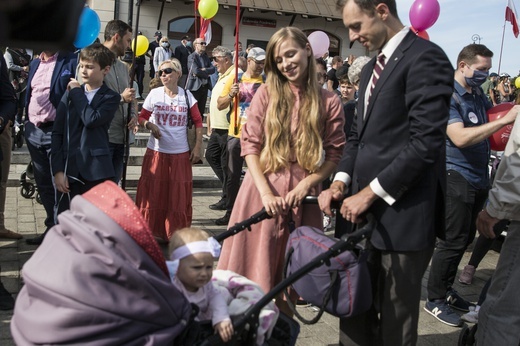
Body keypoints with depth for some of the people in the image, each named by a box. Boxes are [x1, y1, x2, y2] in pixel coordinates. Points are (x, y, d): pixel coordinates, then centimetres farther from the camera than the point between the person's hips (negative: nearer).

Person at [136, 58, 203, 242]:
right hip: (156, 151, 0)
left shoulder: (187, 96, 2)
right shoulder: (154, 94, 1)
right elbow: (142, 117, 6)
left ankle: (177, 234, 18)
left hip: (180, 153, 0)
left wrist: (198, 146, 0)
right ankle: (152, 232, 17)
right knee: (154, 193, 4)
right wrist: (149, 125, -16)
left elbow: (198, 121, 6)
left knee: (179, 195, 5)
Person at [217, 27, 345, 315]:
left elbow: (335, 154, 3)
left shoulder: (329, 102, 3)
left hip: (303, 195, 0)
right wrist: (266, 193, -11)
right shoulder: (267, 93, 3)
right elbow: (250, 145, -1)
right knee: (255, 270, 5)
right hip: (263, 190, 0)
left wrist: (306, 184, -11)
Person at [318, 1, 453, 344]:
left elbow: (426, 142, -19)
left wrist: (371, 193, -15)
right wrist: (342, 181, 3)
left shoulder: (425, 57, -11)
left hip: (402, 214, -8)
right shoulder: (372, 68, 18)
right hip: (365, 209, 8)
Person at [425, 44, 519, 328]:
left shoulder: (478, 94, 11)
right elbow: (460, 138, -26)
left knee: (465, 238, 15)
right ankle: (434, 299, 8)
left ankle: (446, 289, 29)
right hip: (457, 176, -9)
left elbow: (494, 112, 29)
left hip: (478, 177, 9)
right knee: (453, 240, -5)